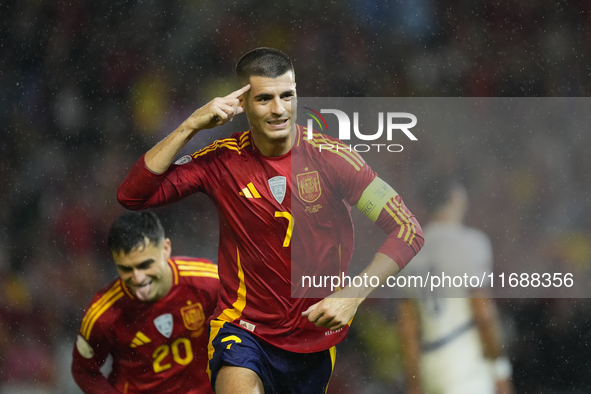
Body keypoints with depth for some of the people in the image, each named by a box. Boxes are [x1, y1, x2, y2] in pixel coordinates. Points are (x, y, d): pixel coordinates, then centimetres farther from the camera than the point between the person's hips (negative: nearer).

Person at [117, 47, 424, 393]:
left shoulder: (328, 157, -9)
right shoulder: (223, 161, -6)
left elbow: (407, 230, -10)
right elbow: (132, 195, -11)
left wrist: (352, 296, -21)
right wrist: (190, 127, -19)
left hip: (315, 339, 2)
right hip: (243, 328, -2)